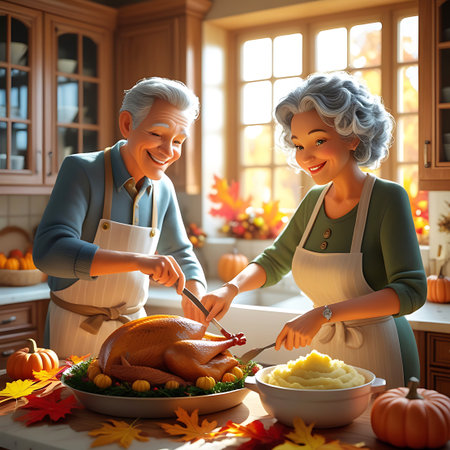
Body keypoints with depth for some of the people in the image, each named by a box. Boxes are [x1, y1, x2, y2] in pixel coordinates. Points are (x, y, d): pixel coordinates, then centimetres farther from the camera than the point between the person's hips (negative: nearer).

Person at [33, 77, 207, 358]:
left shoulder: (163, 188, -2)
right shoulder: (82, 170, -17)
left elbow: (180, 253, 10)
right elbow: (49, 251, -30)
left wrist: (196, 291, -12)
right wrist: (138, 260, -39)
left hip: (133, 327, 5)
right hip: (76, 331, -4)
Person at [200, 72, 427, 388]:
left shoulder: (388, 198, -17)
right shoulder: (314, 201, 1)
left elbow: (411, 291, -24)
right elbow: (274, 262, 13)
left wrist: (324, 314, -32)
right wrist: (231, 289, -7)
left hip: (379, 361, -5)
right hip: (324, 351, 6)